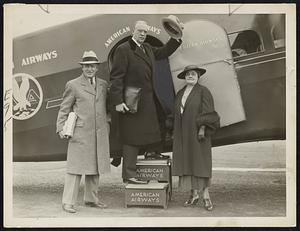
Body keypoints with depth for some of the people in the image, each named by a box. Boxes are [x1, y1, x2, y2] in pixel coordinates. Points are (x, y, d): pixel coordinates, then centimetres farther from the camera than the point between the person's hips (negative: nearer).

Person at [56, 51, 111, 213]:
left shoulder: (103, 84, 14)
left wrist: (107, 123, 14)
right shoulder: (73, 85, 1)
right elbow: (64, 109, 2)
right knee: (76, 167, -3)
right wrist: (61, 128, -6)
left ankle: (91, 199, 25)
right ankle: (68, 202, 5)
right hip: (80, 133, -5)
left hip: (100, 133, 5)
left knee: (95, 168, 12)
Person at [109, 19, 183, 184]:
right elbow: (116, 77, -14)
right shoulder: (123, 50, -9)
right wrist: (117, 101, -20)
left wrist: (176, 39, 21)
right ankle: (129, 175, 3)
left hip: (148, 102, 8)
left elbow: (162, 53, 33)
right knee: (132, 138, -4)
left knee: (147, 134, 15)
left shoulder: (148, 48, 15)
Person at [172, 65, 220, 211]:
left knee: (200, 163, -5)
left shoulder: (203, 92, -4)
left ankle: (206, 196, 2)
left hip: (197, 133, -5)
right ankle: (194, 195, 12)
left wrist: (201, 129, -19)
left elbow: (207, 113, -10)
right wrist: (177, 133, 10)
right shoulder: (180, 94, 13)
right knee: (187, 163, 4)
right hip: (183, 135, 6)